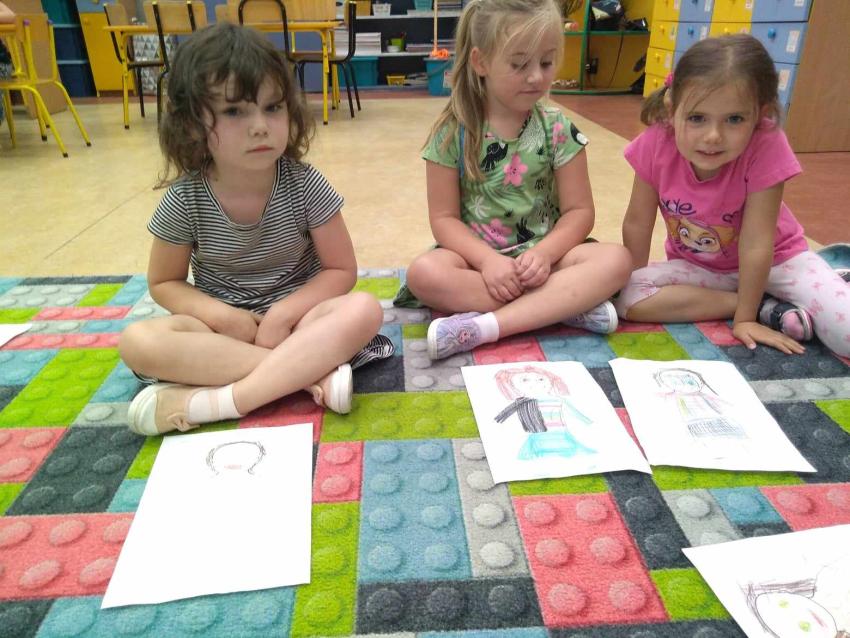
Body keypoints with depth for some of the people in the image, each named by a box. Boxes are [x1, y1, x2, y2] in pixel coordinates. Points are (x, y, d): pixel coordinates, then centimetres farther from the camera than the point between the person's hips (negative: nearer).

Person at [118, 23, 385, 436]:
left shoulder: (305, 185, -14)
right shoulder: (184, 199, -12)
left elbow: (341, 270, -8)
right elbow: (163, 282, 0)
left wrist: (282, 313, -22)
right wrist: (220, 314, -19)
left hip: (295, 315, 0)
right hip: (223, 325, 1)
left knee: (363, 311, -31)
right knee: (137, 342, -27)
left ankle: (215, 400, -31)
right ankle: (309, 371, -29)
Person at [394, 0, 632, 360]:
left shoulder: (558, 129, -4)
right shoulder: (453, 133, -7)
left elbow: (579, 210, -3)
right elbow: (444, 217, -7)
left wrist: (544, 253, -22)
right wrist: (487, 260, -24)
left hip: (541, 253, 1)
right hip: (477, 255, -1)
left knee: (616, 260, -24)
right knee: (424, 273, -32)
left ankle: (481, 326, -32)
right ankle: (568, 304, -25)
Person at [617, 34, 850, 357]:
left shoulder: (764, 147, -29)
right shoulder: (656, 144, -24)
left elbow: (756, 243, -26)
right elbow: (637, 223, -12)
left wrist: (745, 317, -21)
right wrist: (635, 283, -6)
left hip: (773, 261, -3)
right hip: (696, 266, 4)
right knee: (626, 298, -26)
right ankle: (769, 308, -13)